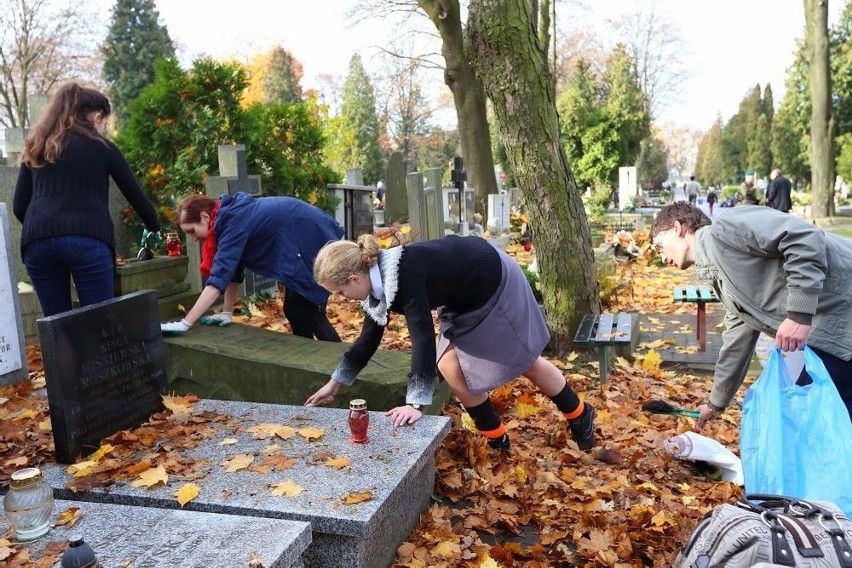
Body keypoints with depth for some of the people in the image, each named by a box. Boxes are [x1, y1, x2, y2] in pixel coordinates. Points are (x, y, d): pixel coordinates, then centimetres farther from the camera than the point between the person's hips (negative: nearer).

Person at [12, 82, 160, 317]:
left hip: (38, 242, 4)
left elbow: (19, 206, 18)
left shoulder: (36, 148, 22)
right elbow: (136, 196, 17)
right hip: (88, 240, -3)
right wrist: (155, 229, 32)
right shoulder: (102, 147, 13)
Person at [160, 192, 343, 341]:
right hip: (306, 243, 9)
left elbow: (219, 277, -33)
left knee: (309, 314, -5)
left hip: (315, 241, -9)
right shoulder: (229, 217, 3)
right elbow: (232, 268, 8)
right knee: (294, 310, 12)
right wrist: (227, 313, 4)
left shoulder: (234, 222, -25)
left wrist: (184, 324, -34)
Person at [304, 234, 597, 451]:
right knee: (450, 366, -1)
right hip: (466, 296, 8)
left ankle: (580, 416, 33)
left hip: (495, 280, -8)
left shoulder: (404, 276, -37)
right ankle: (497, 439, 17)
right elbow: (368, 338, 4)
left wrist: (415, 402, -44)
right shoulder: (378, 279, -8)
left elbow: (423, 338, -42)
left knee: (525, 360, 7)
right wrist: (335, 382, 11)